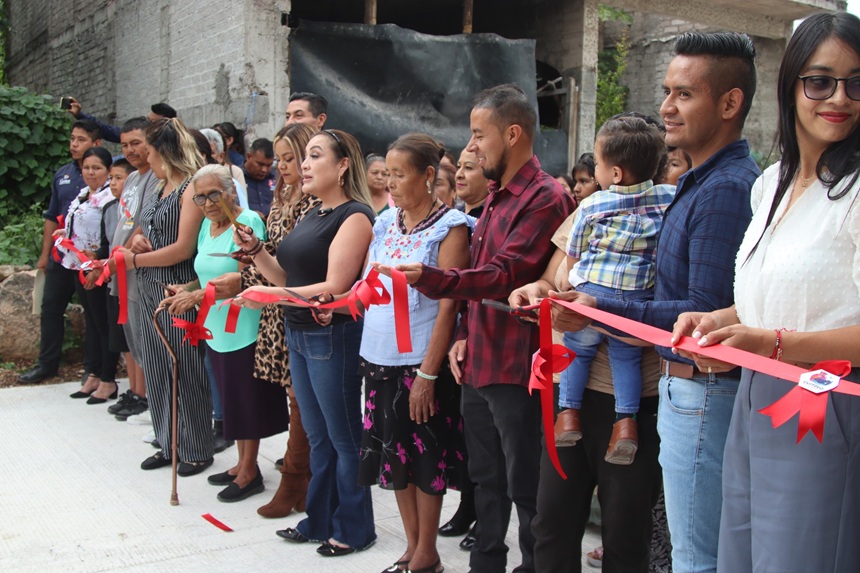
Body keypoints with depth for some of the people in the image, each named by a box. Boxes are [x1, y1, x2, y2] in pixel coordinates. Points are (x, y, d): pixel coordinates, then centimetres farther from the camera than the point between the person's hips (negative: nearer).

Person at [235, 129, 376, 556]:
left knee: (344, 437, 5)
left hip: (333, 337, -9)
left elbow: (334, 288, -21)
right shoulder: (311, 216, 13)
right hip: (299, 336, 9)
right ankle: (319, 520, 30)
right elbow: (290, 279, 15)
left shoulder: (354, 216, -14)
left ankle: (353, 529, 19)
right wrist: (254, 250, 2)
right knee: (317, 436, 17)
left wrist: (271, 295, -27)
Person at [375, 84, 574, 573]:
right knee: (486, 479, 20)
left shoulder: (545, 198, -15)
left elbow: (506, 275, -25)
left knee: (525, 488, 4)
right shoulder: (497, 196, 15)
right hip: (478, 363, 9)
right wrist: (464, 335, 8)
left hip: (516, 368, -9)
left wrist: (430, 278, -36)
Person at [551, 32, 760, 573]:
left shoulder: (724, 189, -19)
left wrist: (600, 311, -25)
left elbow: (707, 313, -23)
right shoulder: (701, 181, 13)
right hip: (686, 384, 10)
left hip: (704, 393, -10)